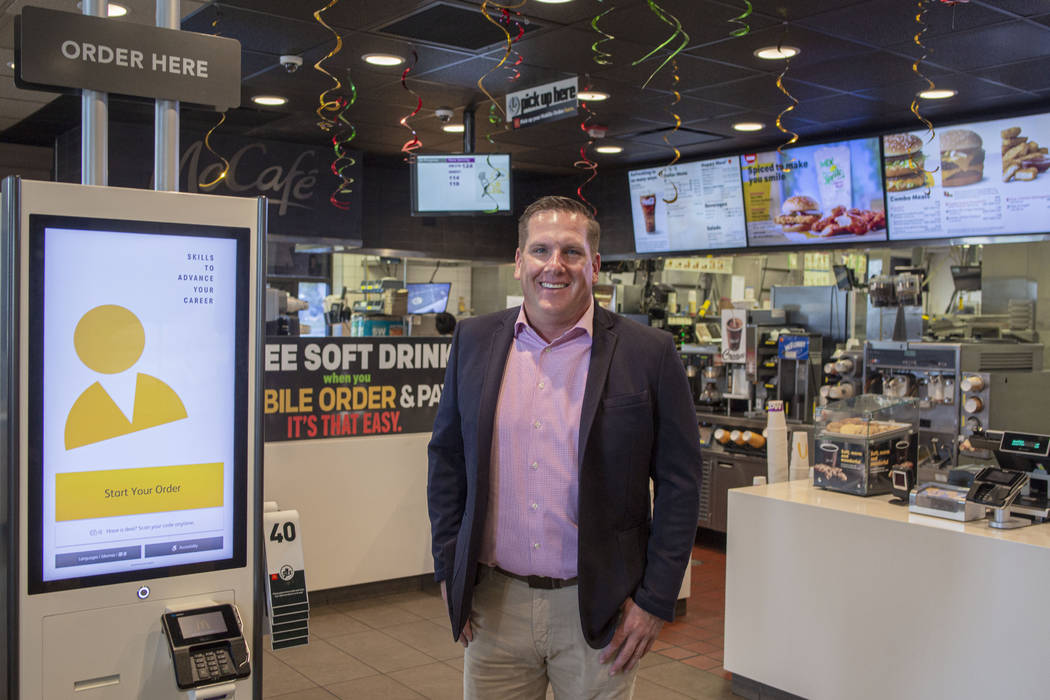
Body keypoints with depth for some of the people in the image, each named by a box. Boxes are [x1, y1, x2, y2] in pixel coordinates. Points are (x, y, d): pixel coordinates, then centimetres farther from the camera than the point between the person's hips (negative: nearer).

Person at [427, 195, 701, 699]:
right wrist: (449, 572, 6)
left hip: (597, 607, -2)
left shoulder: (648, 354, -6)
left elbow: (679, 482, -4)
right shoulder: (474, 341, 3)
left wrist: (655, 600, -7)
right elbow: (447, 458, 9)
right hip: (493, 601, 3)